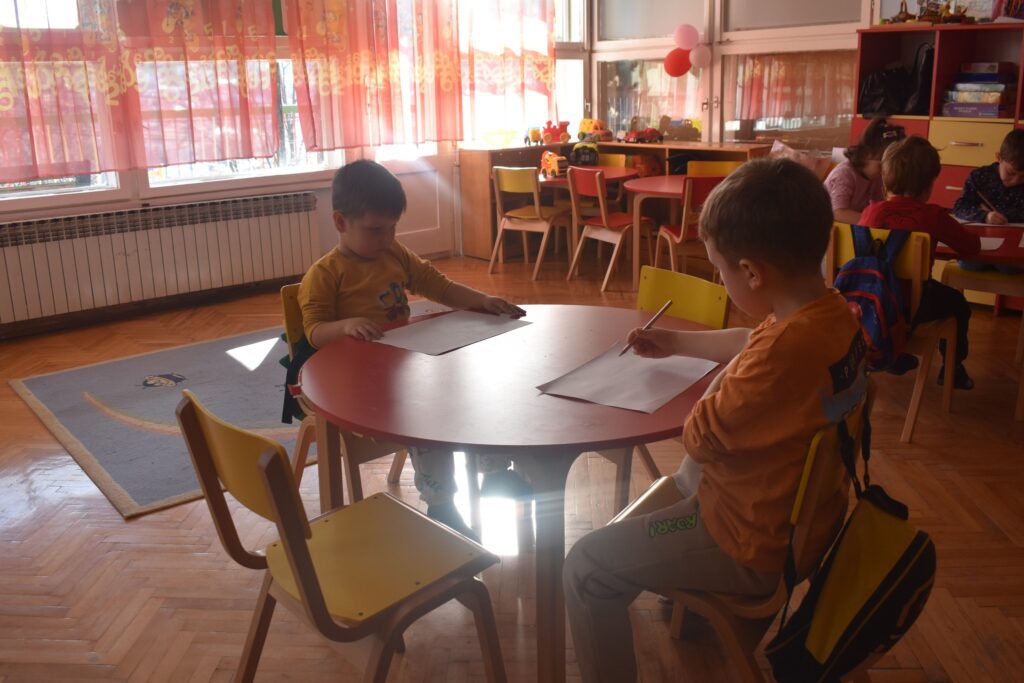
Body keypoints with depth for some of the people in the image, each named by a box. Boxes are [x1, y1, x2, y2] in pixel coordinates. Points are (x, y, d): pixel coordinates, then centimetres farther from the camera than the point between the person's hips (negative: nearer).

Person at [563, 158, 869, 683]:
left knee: (586, 569, -7)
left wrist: (724, 379, -8)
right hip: (806, 517, 10)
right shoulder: (832, 313, -6)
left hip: (754, 550, -10)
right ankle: (690, 603, 56)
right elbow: (754, 344, 15)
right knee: (681, 481, 37)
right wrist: (676, 343, 23)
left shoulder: (783, 354, -36)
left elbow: (699, 438, -24)